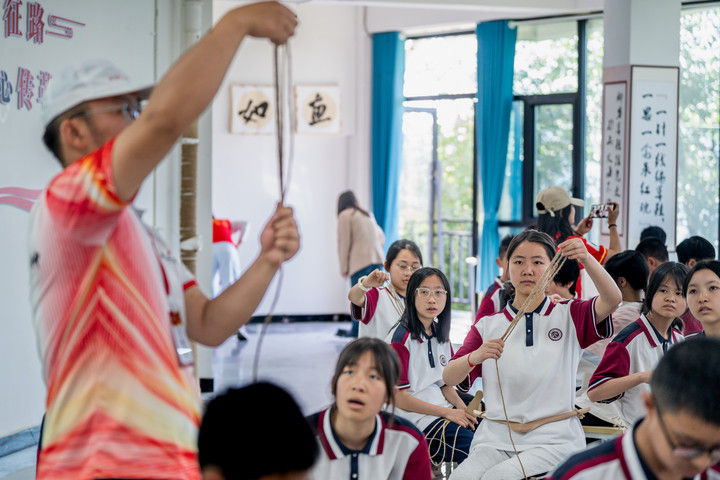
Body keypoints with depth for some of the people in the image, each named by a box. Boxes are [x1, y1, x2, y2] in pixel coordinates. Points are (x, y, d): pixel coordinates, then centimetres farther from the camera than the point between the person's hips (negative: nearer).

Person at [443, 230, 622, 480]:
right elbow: (448, 378, 1)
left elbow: (612, 300, -11)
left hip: (552, 439, -2)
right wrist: (476, 356, -22)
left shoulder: (569, 316, 10)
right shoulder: (487, 326, 14)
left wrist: (586, 259, -29)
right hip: (495, 438, 2)